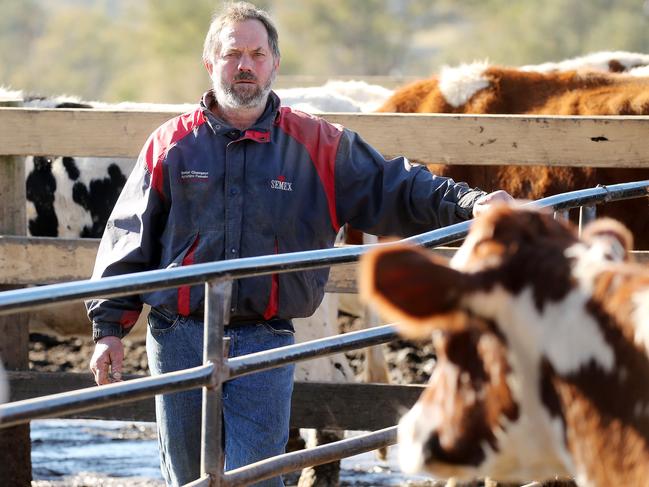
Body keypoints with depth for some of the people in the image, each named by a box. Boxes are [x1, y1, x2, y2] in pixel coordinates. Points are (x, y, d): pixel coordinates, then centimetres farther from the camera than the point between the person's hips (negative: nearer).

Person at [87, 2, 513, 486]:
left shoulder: (320, 146, 4)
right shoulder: (172, 145, 5)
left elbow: (395, 189, 7)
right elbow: (128, 240, 8)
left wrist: (468, 204, -9)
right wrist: (109, 329, 4)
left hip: (266, 343, -1)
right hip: (180, 338, 1)